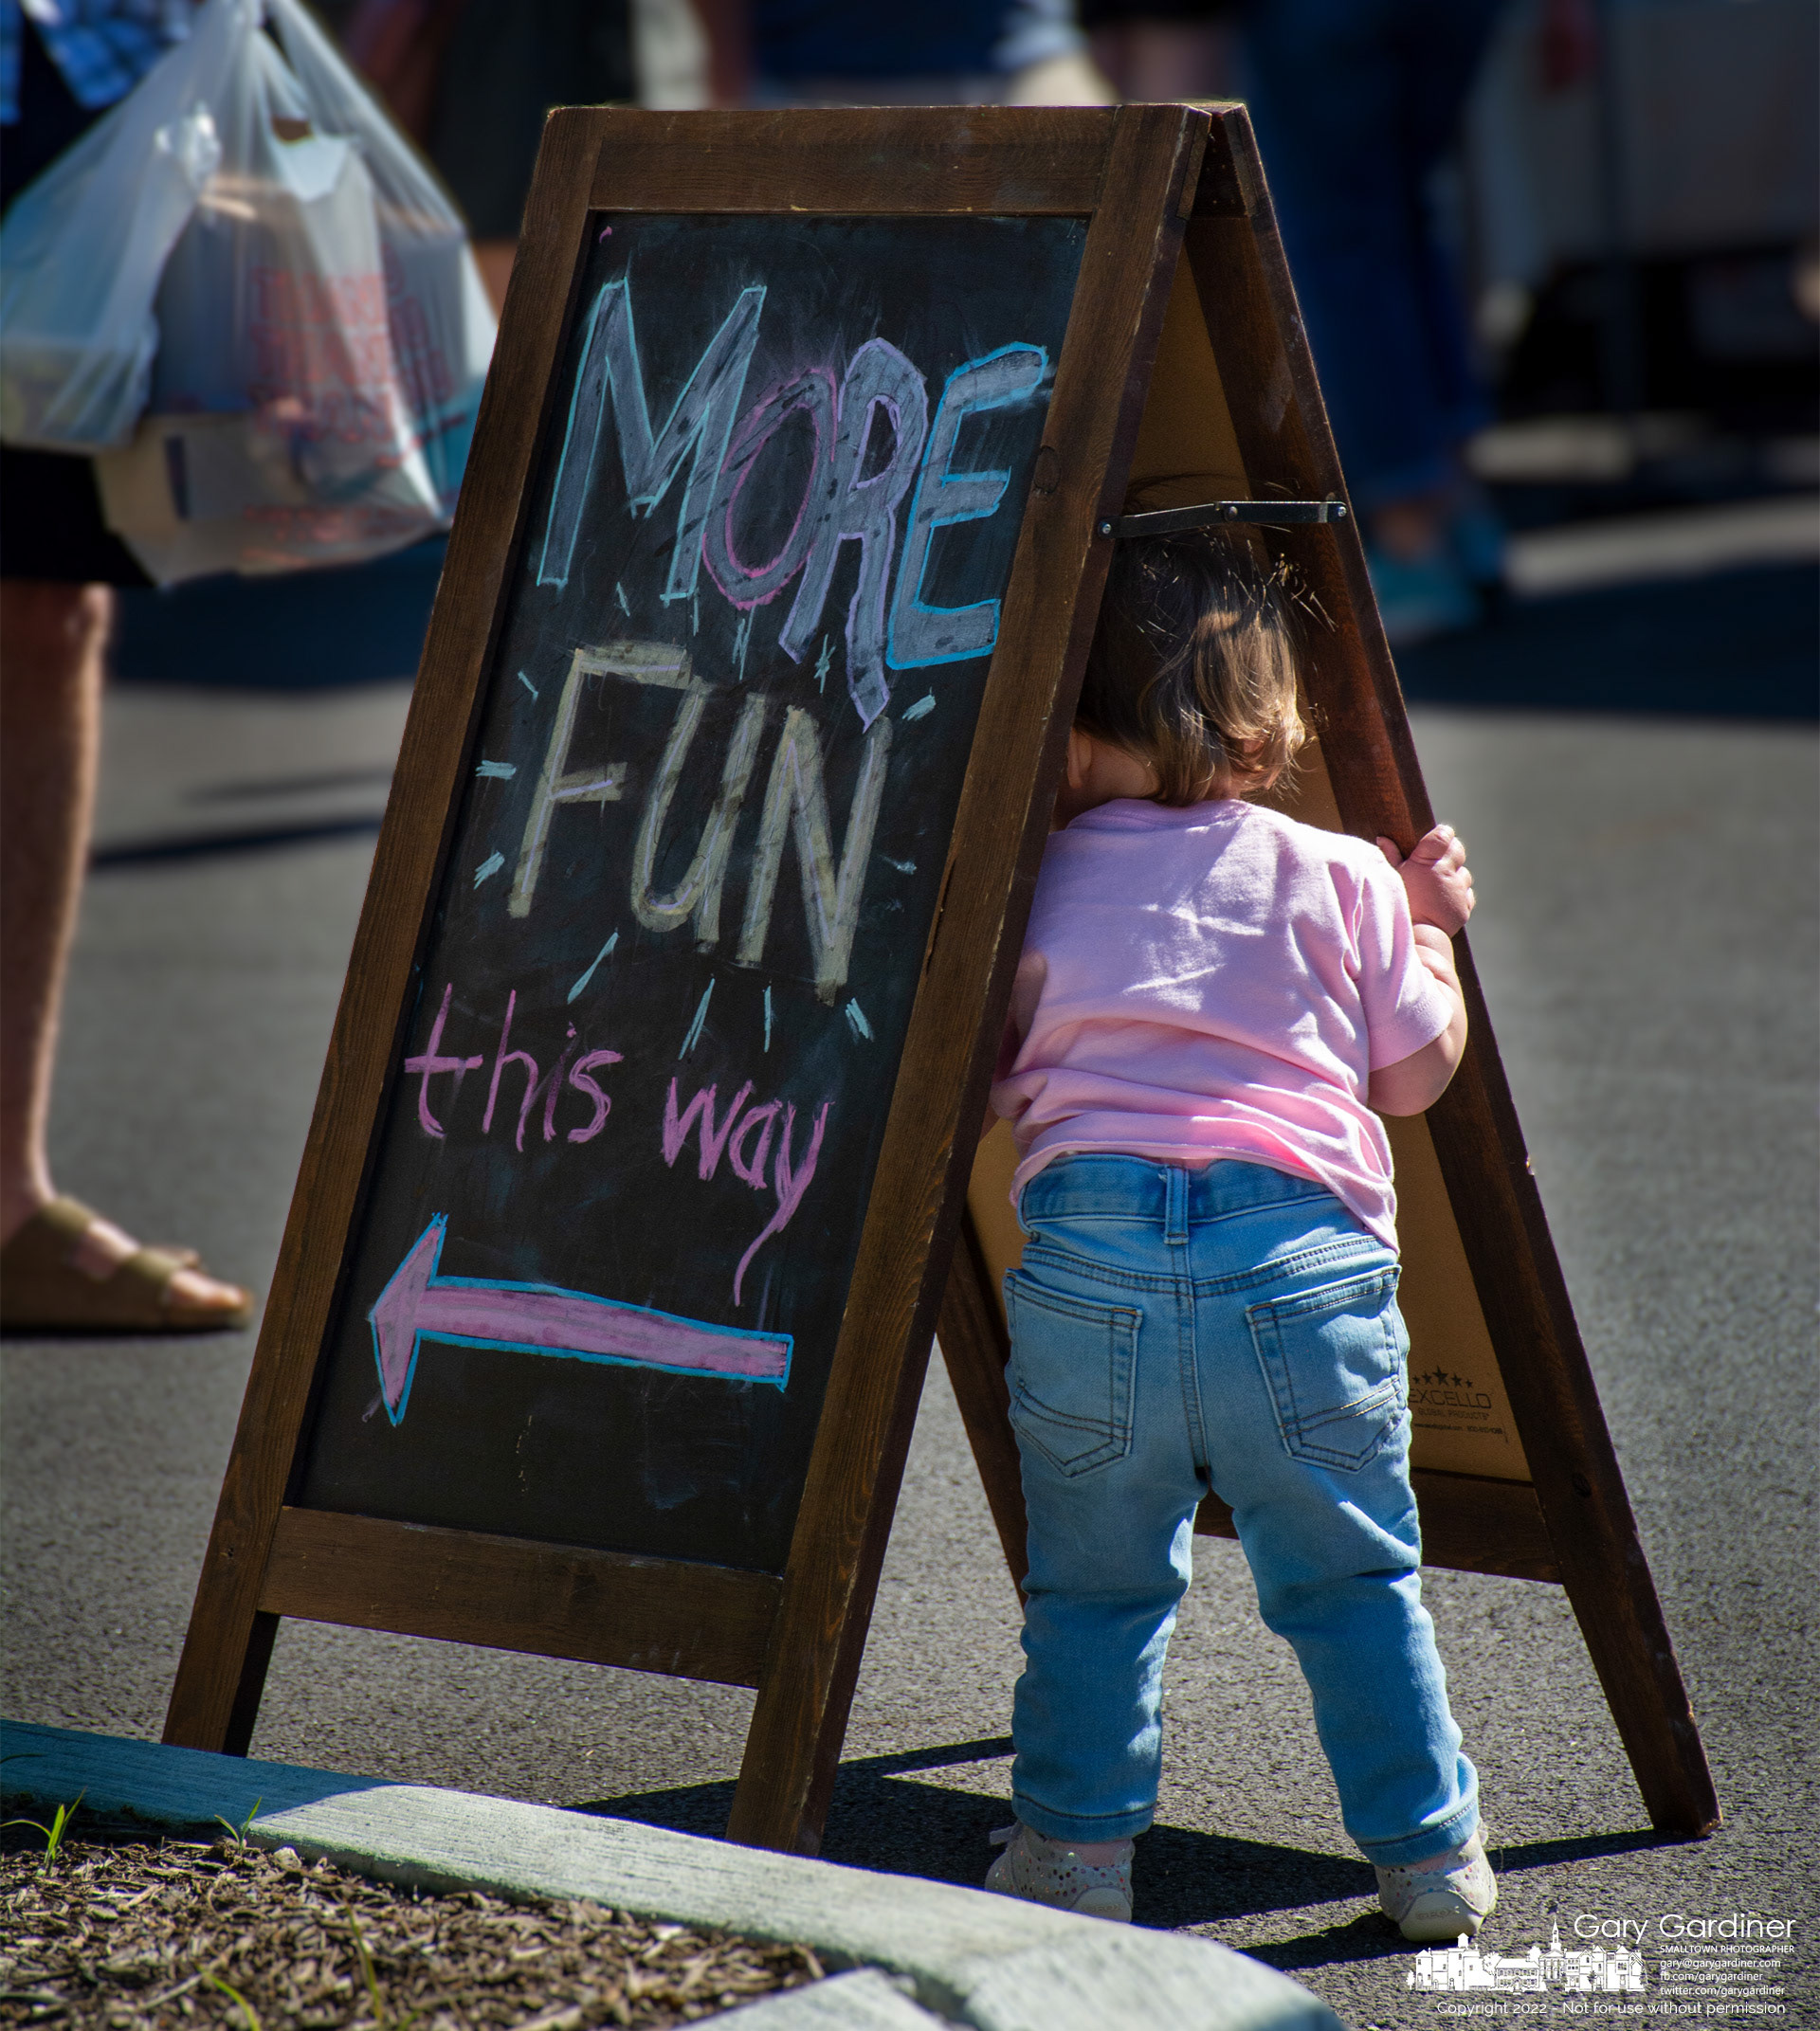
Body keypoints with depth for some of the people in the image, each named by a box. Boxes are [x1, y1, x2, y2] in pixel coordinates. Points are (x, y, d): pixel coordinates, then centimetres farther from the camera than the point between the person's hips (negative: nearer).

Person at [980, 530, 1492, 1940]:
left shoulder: (1038, 887, 9)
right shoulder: (1340, 879, 7)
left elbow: (989, 1088, 16)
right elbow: (1416, 1073, 12)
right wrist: (1430, 929, 26)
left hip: (1087, 1250, 0)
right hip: (1300, 1252, 0)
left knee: (1095, 1578, 14)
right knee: (1355, 1575, 11)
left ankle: (1076, 1844, 18)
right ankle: (1430, 1853, 18)